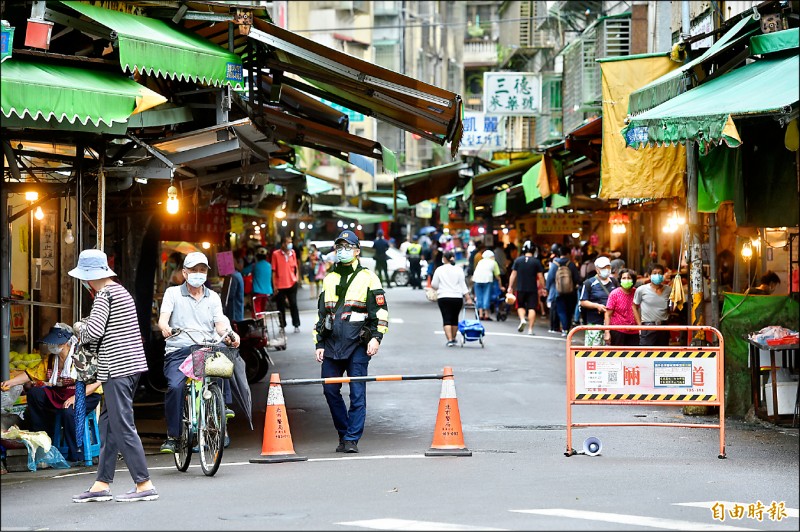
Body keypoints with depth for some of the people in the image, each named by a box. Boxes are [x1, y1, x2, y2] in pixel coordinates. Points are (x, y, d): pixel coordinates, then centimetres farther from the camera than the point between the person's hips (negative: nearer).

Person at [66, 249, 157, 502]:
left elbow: (94, 331, -19)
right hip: (132, 363, 10)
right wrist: (88, 326, 15)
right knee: (108, 423, 12)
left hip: (116, 366, -10)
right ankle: (101, 484, 13)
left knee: (122, 426, -8)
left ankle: (144, 485, -10)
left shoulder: (104, 295, -11)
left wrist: (79, 328, 1)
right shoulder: (121, 291, 17)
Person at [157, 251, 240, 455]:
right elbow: (163, 318, -4)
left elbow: (219, 324, 6)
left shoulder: (213, 297, 19)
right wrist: (164, 327, -30)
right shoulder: (173, 293, 11)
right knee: (175, 386, -28)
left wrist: (228, 335, -18)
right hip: (178, 351, -2)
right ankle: (172, 436, -16)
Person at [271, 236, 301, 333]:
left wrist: (296, 279, 6)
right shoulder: (276, 254, -7)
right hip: (280, 285, -2)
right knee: (281, 306, 6)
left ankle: (296, 325, 10)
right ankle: (282, 326, 16)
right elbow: (274, 271, -5)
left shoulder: (292, 253, 4)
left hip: (292, 284, 2)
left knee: (293, 304, 3)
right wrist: (274, 285, -6)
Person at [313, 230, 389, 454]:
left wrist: (376, 337, -9)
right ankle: (343, 433, 16)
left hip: (357, 344, -5)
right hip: (331, 343, 5)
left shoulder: (367, 277, 4)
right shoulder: (329, 279, 18)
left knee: (357, 393, -5)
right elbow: (321, 313, 21)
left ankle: (352, 439, -2)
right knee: (330, 390, 2)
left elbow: (381, 311, 1)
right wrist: (319, 343, 14)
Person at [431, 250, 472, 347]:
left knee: (446, 319, -3)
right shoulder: (459, 270, 1)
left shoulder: (439, 270, -1)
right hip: (457, 298, 2)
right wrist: (468, 298, 1)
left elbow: (434, 285, 3)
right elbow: (463, 285, -1)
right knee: (455, 319, 16)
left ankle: (449, 340, -16)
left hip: (443, 298, -2)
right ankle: (453, 338, 27)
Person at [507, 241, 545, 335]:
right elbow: (540, 277, -3)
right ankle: (530, 329, -3)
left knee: (520, 306, 18)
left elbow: (513, 274, 1)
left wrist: (510, 287, 7)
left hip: (520, 288, 1)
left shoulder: (518, 260, 0)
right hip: (533, 289, -1)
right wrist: (542, 287, 8)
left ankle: (522, 319, -8)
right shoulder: (537, 262, -3)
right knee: (532, 308, 1)